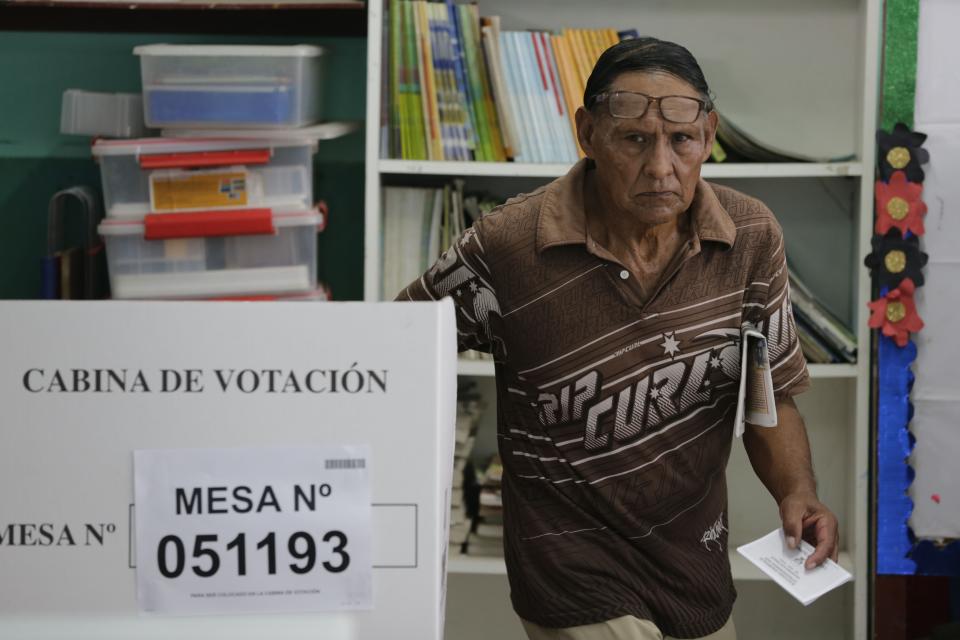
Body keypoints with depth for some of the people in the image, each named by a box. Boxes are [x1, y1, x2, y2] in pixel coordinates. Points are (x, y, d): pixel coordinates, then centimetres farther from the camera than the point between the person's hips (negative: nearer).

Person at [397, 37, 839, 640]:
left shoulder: (753, 237, -8)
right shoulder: (506, 249, -19)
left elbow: (772, 395, 3)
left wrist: (798, 494, -14)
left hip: (702, 577, 5)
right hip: (580, 588, -4)